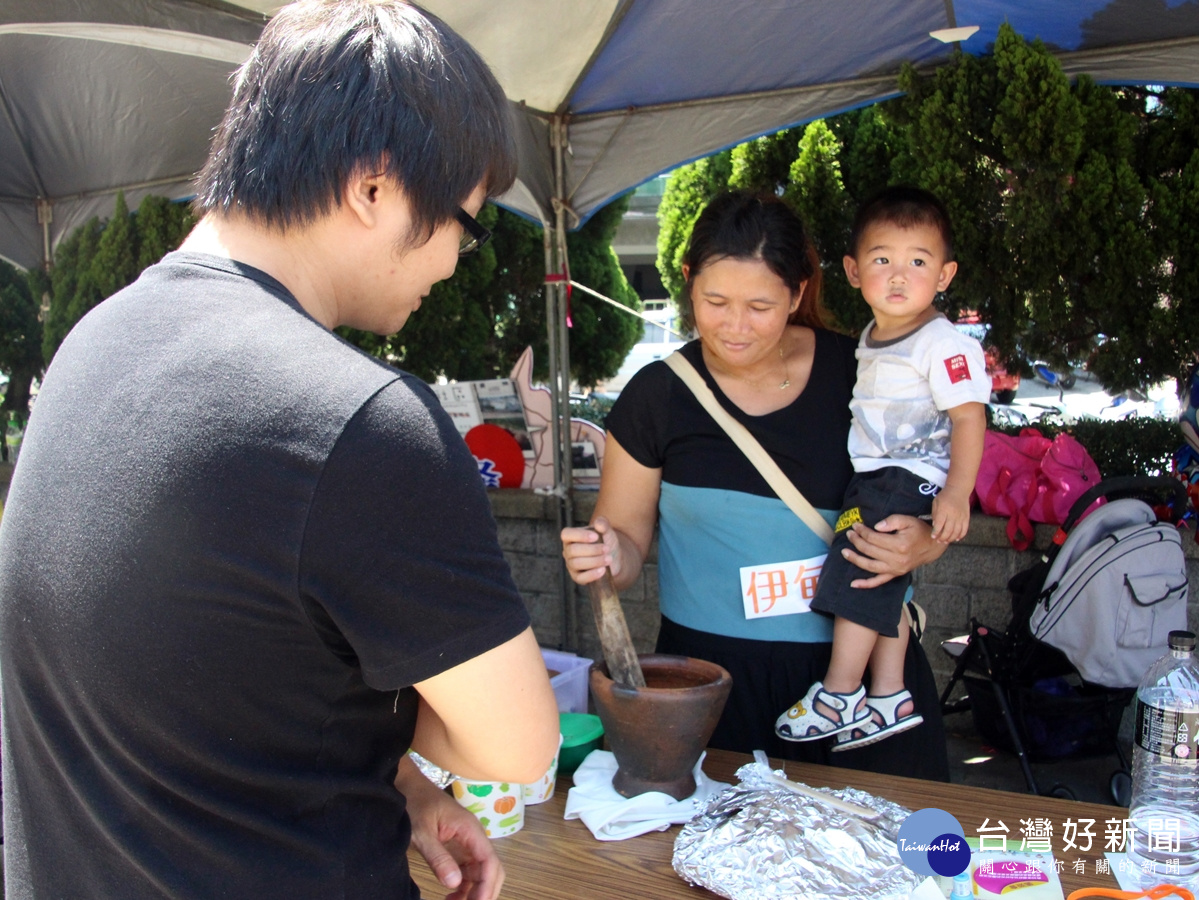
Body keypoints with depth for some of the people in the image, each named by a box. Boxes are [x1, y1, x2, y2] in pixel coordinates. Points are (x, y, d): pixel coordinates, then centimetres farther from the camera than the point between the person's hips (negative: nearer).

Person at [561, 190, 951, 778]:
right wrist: (606, 557, -19)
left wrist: (922, 543, -14)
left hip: (863, 658, 1)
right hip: (715, 675, 0)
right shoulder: (656, 395, -3)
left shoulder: (856, 373, -2)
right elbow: (628, 536, 3)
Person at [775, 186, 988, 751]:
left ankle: (839, 695, -2)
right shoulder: (870, 339, 13)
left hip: (911, 479, -9)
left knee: (858, 570, -12)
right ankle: (889, 698, 17)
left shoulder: (945, 345, -14)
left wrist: (956, 494, -26)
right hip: (870, 478, 9)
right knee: (885, 585, 10)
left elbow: (969, 417, -18)